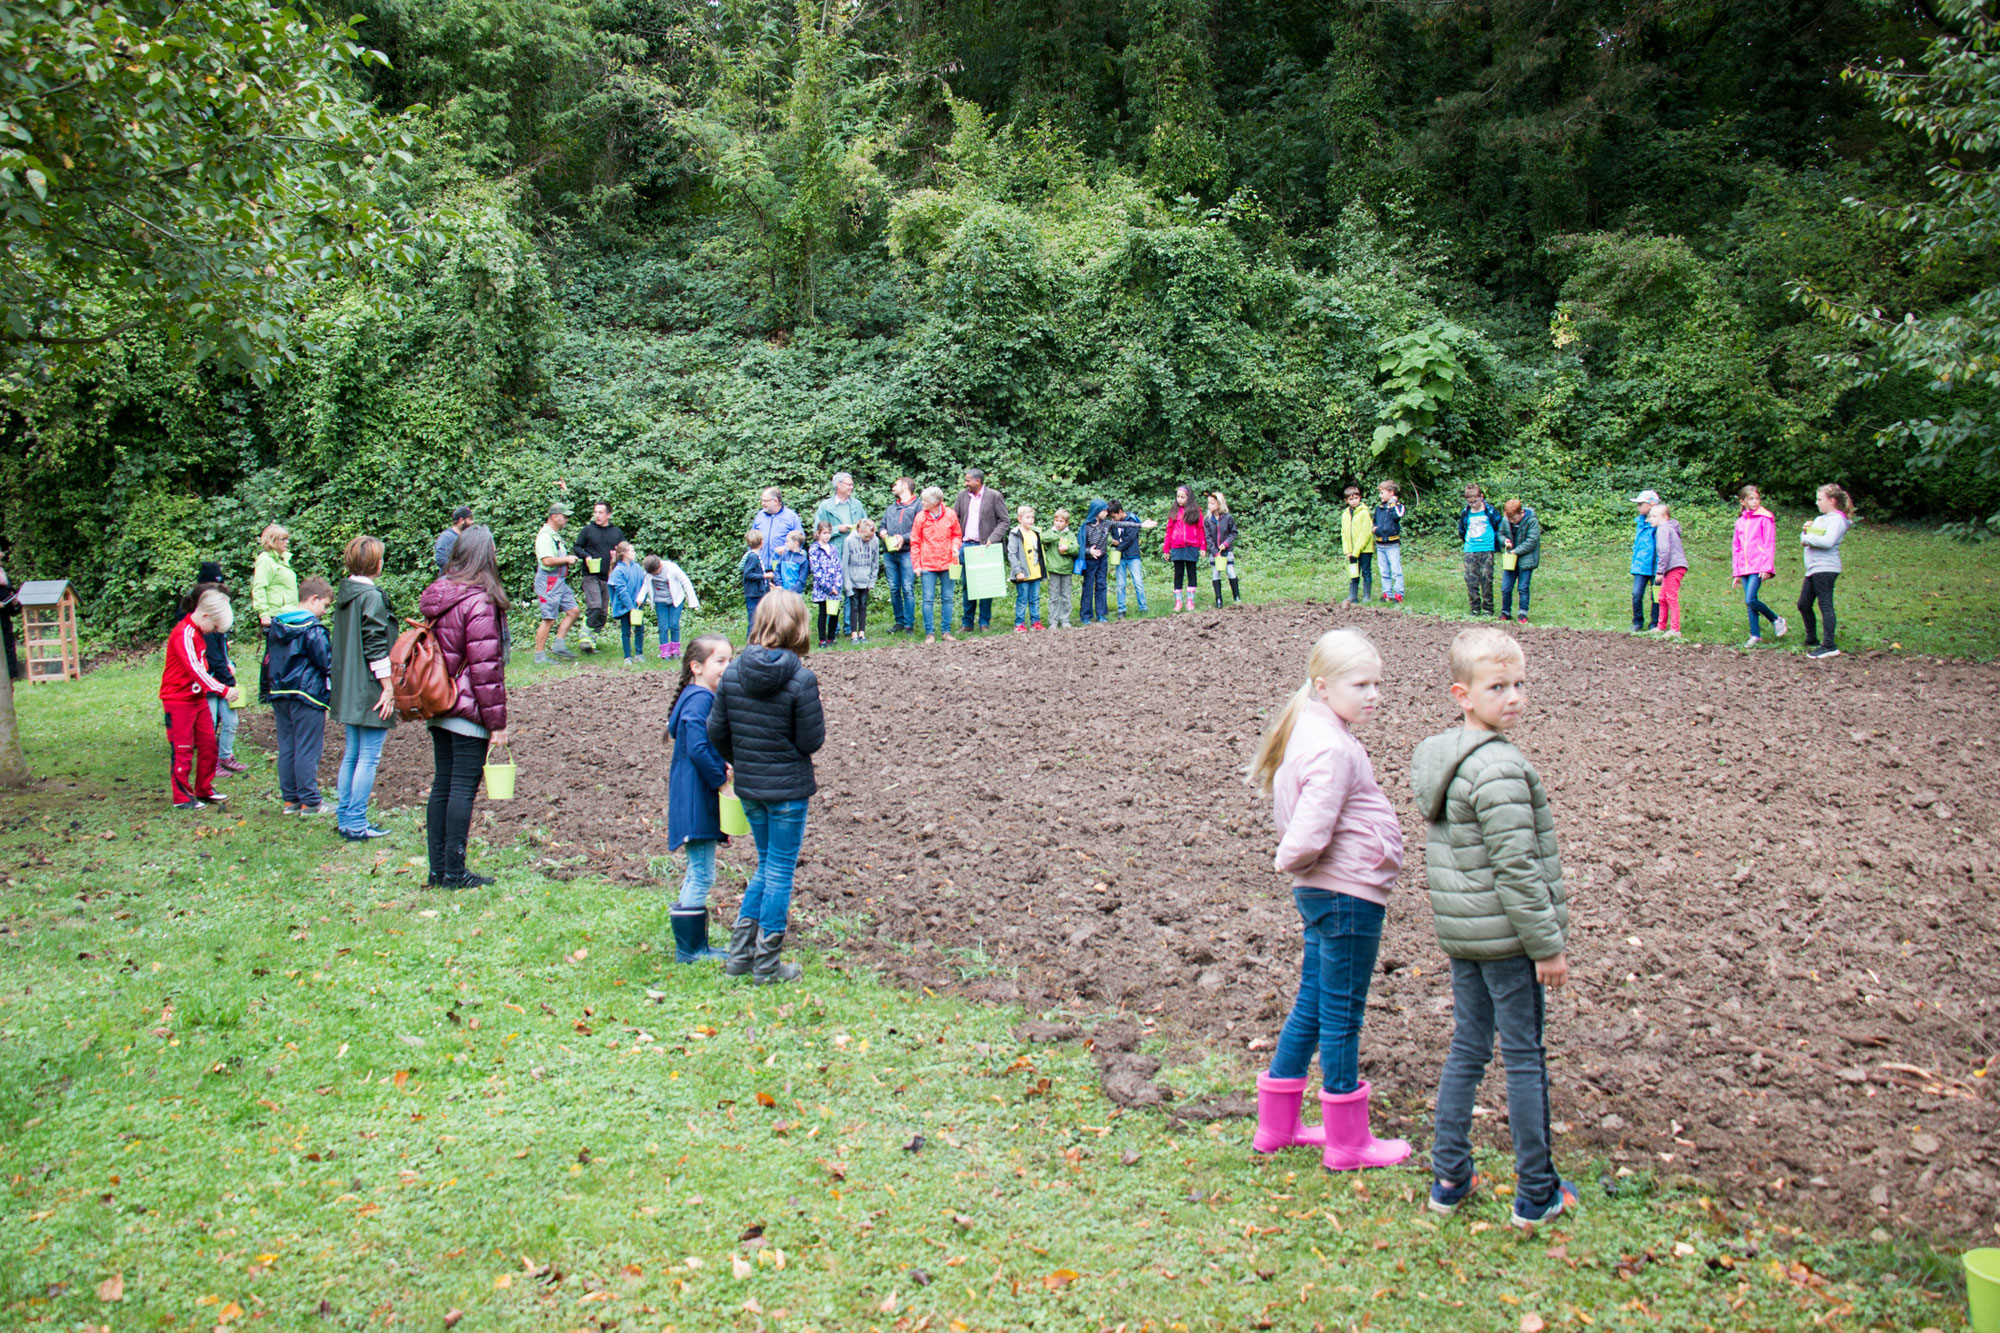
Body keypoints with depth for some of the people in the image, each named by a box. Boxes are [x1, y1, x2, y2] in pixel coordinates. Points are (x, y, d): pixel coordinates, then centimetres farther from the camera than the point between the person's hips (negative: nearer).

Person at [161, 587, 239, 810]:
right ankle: (182, 797, 5)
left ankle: (204, 790, 21)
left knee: (209, 744, 10)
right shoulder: (184, 634, -20)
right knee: (183, 750, -2)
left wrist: (221, 687, 9)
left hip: (198, 698, 9)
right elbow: (195, 669, -27)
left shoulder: (199, 633, 10)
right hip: (179, 700, -9)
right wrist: (223, 690, -28)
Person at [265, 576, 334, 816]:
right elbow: (327, 662, -12)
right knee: (307, 749, -3)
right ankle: (309, 801, 0)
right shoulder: (312, 628, -13)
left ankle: (290, 799, 15)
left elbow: (269, 660, 18)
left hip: (280, 695, 8)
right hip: (307, 695, -8)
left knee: (286, 748, 11)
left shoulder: (275, 626, 12)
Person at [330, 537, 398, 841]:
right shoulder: (372, 596, -15)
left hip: (347, 689, 9)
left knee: (352, 754, 16)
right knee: (369, 757, -3)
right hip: (371, 690, -9)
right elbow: (376, 646, -19)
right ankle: (356, 824, 0)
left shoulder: (344, 593, 11)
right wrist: (389, 686, -15)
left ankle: (345, 817, 21)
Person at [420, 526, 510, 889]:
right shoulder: (478, 603, -17)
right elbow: (484, 666, -18)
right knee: (464, 787, -2)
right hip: (469, 711, -8)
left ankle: (438, 868, 17)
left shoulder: (437, 595, 9)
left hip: (439, 709, 8)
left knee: (442, 784, 12)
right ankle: (454, 871, 1)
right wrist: (497, 720, -12)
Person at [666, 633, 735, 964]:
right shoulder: (699, 700, -18)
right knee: (701, 876, -4)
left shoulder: (699, 697, 14)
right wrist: (720, 778, -16)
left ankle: (695, 945, 24)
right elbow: (698, 749, -27)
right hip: (697, 798, -11)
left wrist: (722, 768, 6)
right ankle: (689, 950, 5)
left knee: (698, 874, 16)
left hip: (700, 797, 11)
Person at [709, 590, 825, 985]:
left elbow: (716, 732, 2)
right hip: (788, 788, -5)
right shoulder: (801, 679, -18)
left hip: (748, 787, 5)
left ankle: (740, 953, 21)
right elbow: (811, 741, -14)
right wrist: (817, 713, 6)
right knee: (780, 871, 7)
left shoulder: (732, 674, -3)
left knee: (767, 865, 21)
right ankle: (767, 964, 14)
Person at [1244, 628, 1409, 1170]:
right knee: (1341, 1016, 3)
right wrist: (1289, 862, -7)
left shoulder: (1308, 729, 8)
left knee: (1312, 1005, 18)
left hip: (1321, 892, 10)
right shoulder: (1332, 749, -23)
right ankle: (1347, 1143, 18)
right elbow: (1309, 834, -27)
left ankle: (1277, 1125, 30)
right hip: (1349, 893, -10)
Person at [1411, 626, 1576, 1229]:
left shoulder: (1433, 757, 7)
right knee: (1525, 1058, 4)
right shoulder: (1500, 769, -22)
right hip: (1506, 934, -8)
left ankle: (1448, 1178, 23)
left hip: (1459, 932, 8)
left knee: (1467, 1048, 16)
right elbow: (1515, 867, -22)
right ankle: (1535, 1194, 17)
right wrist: (1547, 942, -14)